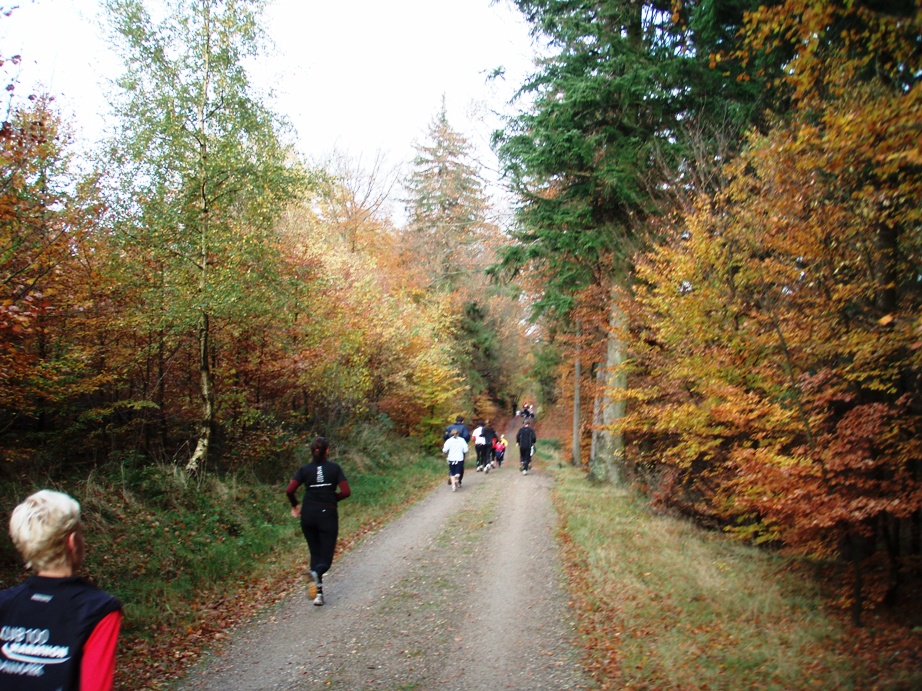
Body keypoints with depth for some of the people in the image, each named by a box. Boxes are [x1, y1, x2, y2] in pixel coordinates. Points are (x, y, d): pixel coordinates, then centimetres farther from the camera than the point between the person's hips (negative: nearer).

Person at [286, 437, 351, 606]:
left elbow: (289, 490, -9)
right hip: (328, 514, -2)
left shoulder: (305, 469, 1)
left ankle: (318, 592, 8)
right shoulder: (334, 468, -1)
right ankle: (316, 573, -31)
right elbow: (346, 491, -8)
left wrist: (294, 505, 8)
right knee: (326, 556, 3)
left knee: (315, 553, 15)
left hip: (308, 514, 2)